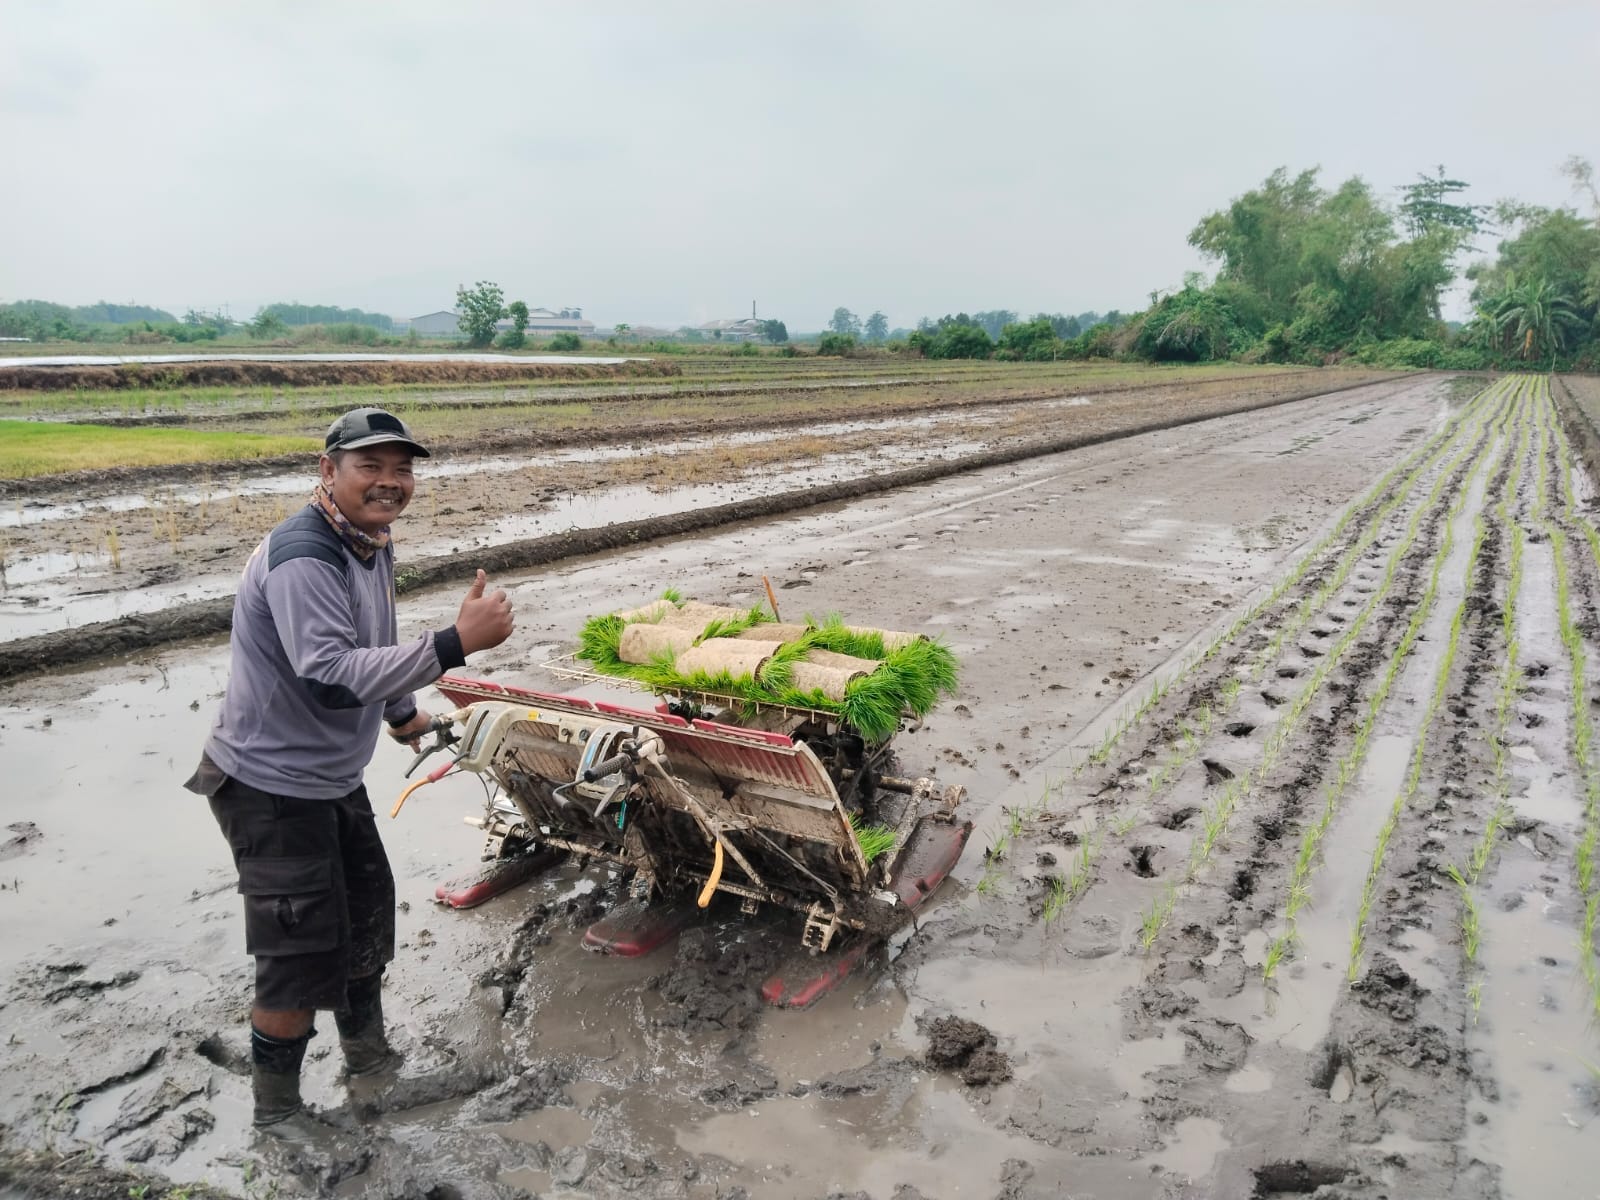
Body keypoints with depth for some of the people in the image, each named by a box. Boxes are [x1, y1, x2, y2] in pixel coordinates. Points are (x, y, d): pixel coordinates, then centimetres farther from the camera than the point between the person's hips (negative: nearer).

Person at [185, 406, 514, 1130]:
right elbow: (332, 678, -38)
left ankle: (369, 1060, 42)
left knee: (366, 924, 20)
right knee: (303, 958, -2)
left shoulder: (373, 544, 3)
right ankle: (276, 1120, 20)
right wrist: (455, 643, -42)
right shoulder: (303, 557, -27)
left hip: (333, 776, 9)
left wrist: (404, 712, 34)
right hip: (271, 787, -9)